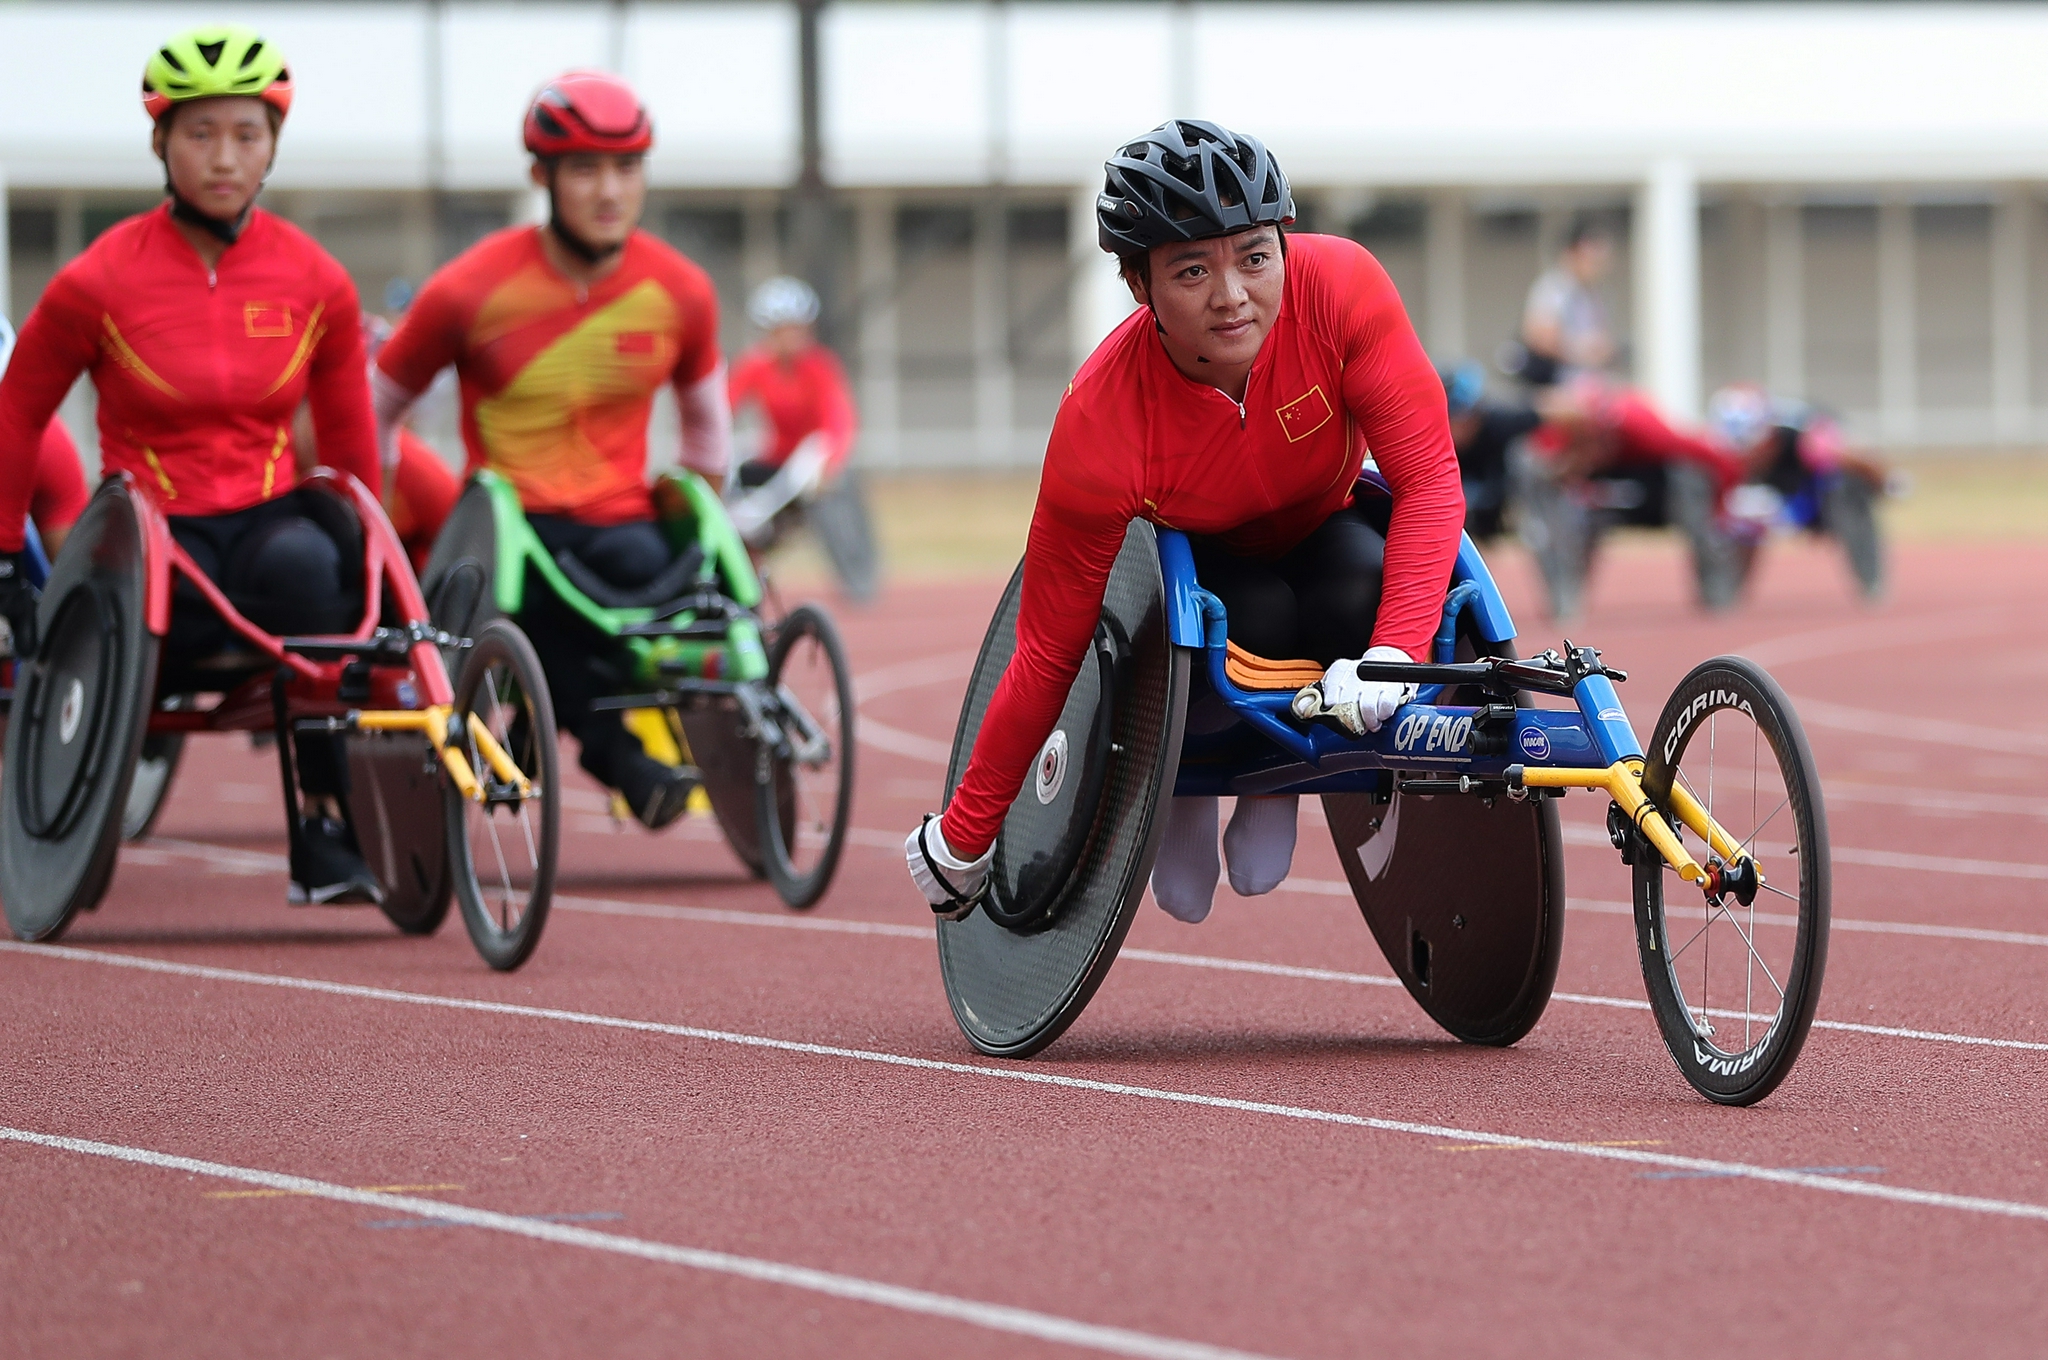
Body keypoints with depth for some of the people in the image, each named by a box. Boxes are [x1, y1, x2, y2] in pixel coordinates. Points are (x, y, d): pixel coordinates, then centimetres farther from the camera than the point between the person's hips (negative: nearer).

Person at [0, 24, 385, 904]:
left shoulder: (316, 283, 1)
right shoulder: (98, 284, -6)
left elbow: (349, 437, 15)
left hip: (269, 521, 1)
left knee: (304, 565, -36)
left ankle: (325, 829, -27)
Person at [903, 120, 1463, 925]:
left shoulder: (1340, 288, -35)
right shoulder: (1099, 427, -37)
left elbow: (1429, 478, -33)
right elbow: (1047, 657, -27)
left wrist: (1393, 658, -47)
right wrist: (961, 842, -22)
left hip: (1322, 528, 1)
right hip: (1194, 553, -1)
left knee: (1363, 592, -32)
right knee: (1258, 616, -34)